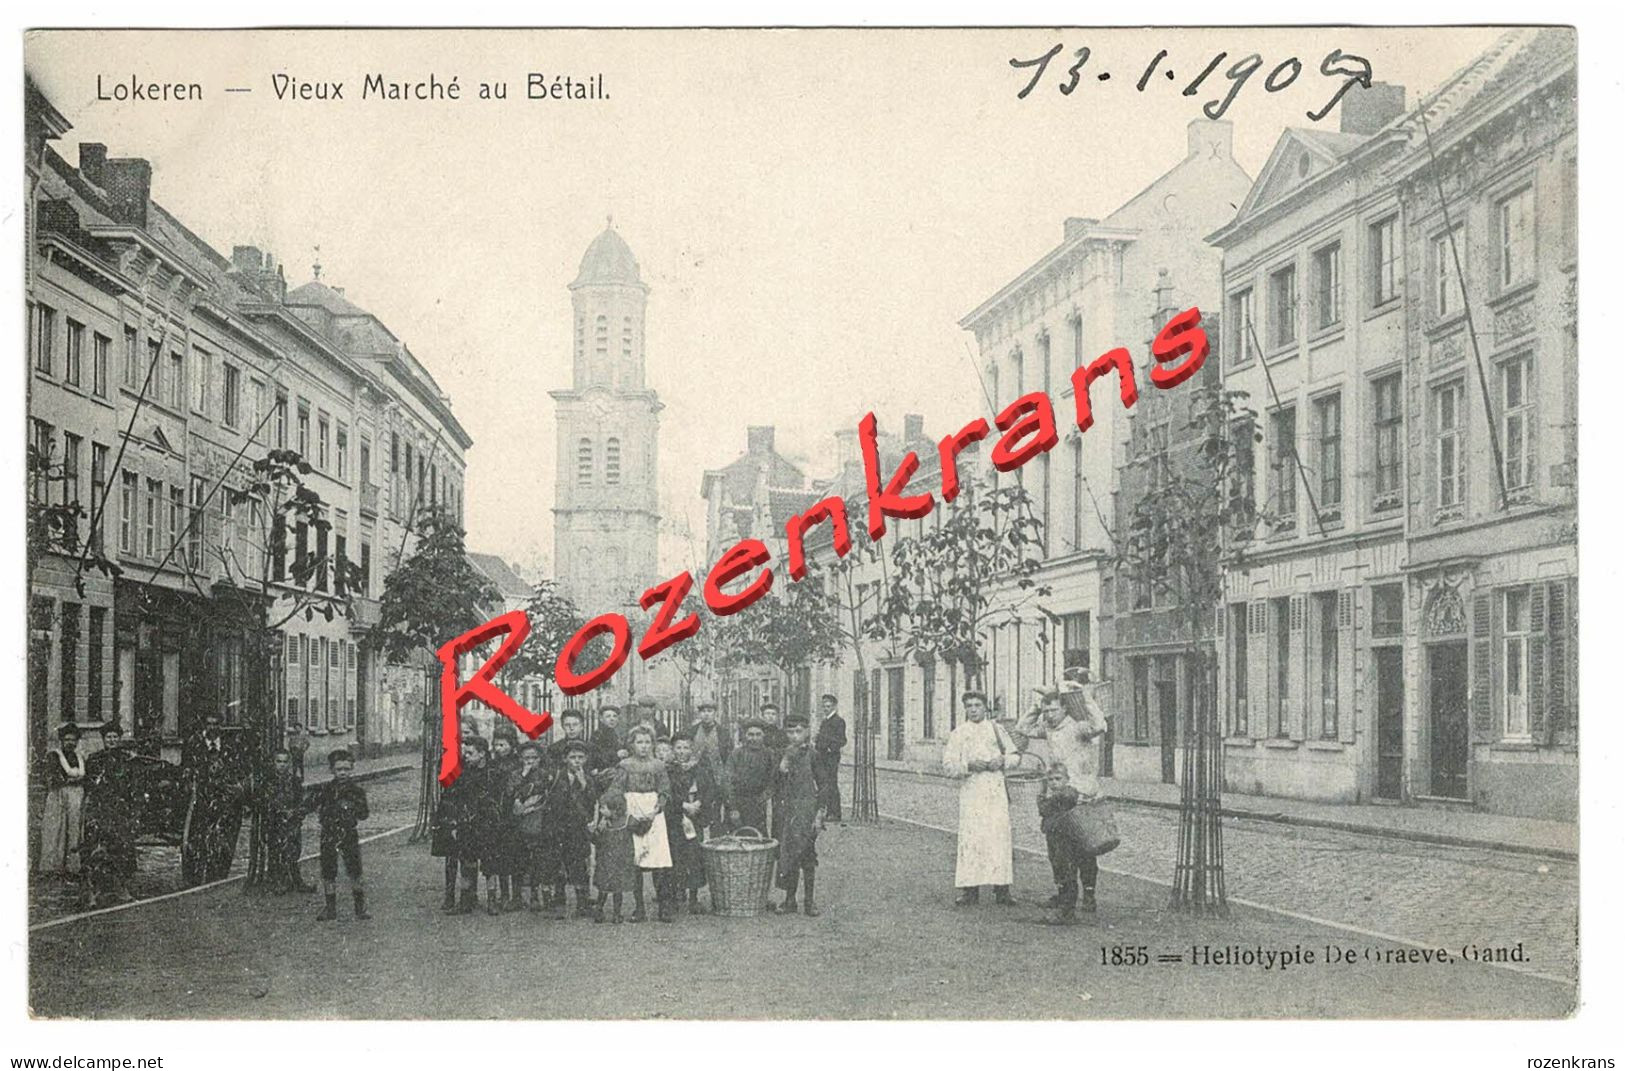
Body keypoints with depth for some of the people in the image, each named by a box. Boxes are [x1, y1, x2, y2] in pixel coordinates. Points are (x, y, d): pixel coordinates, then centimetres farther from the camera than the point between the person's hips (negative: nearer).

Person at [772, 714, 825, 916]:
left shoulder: (813, 754, -1)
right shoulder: (783, 754, 10)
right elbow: (775, 781, 2)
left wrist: (819, 814, -8)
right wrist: (785, 760, -11)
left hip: (807, 809, -3)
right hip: (786, 810, 3)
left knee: (808, 856, -3)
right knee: (786, 854, 2)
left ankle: (809, 900, 5)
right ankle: (789, 899, 8)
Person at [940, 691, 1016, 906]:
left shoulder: (996, 729, 13)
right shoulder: (958, 733, 9)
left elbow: (1014, 755, 17)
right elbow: (948, 764, 4)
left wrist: (1002, 760, -4)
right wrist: (969, 765, -13)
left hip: (996, 790, 1)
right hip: (971, 790, -1)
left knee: (1000, 835, -5)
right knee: (970, 837, -8)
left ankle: (1002, 888, -1)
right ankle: (970, 889, -5)